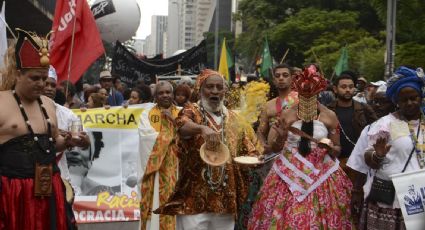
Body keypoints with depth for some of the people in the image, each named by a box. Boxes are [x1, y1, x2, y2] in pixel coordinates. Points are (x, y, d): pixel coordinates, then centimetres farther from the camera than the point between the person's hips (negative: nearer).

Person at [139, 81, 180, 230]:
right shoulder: (147, 114, 5)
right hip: (154, 168, -1)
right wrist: (174, 135, -7)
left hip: (175, 168, 2)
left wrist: (173, 121, -14)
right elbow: (146, 137, -11)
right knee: (156, 206, -4)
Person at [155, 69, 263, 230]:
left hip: (226, 200, 4)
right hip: (194, 199, -4)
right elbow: (182, 125, -26)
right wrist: (202, 128, -47)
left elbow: (251, 152, 15)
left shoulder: (235, 120, 11)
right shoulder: (191, 112, -2)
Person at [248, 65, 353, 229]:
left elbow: (337, 149, 6)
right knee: (286, 216, 1)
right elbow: (275, 148, 5)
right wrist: (280, 137, -15)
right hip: (290, 172, 1)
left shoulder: (329, 116, -1)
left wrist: (330, 148, -16)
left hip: (320, 172, 0)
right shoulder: (286, 114, 0)